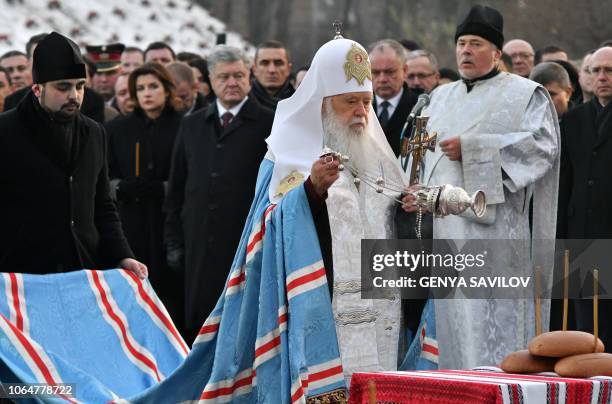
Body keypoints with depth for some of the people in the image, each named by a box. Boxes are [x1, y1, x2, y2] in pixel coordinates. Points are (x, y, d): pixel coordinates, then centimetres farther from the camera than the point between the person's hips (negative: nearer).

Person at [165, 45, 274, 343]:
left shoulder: (270, 125, 0)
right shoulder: (192, 125, 14)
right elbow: (176, 188, 16)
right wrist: (175, 242, 10)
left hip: (249, 249, -4)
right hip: (201, 249, 4)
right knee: (197, 327, 4)